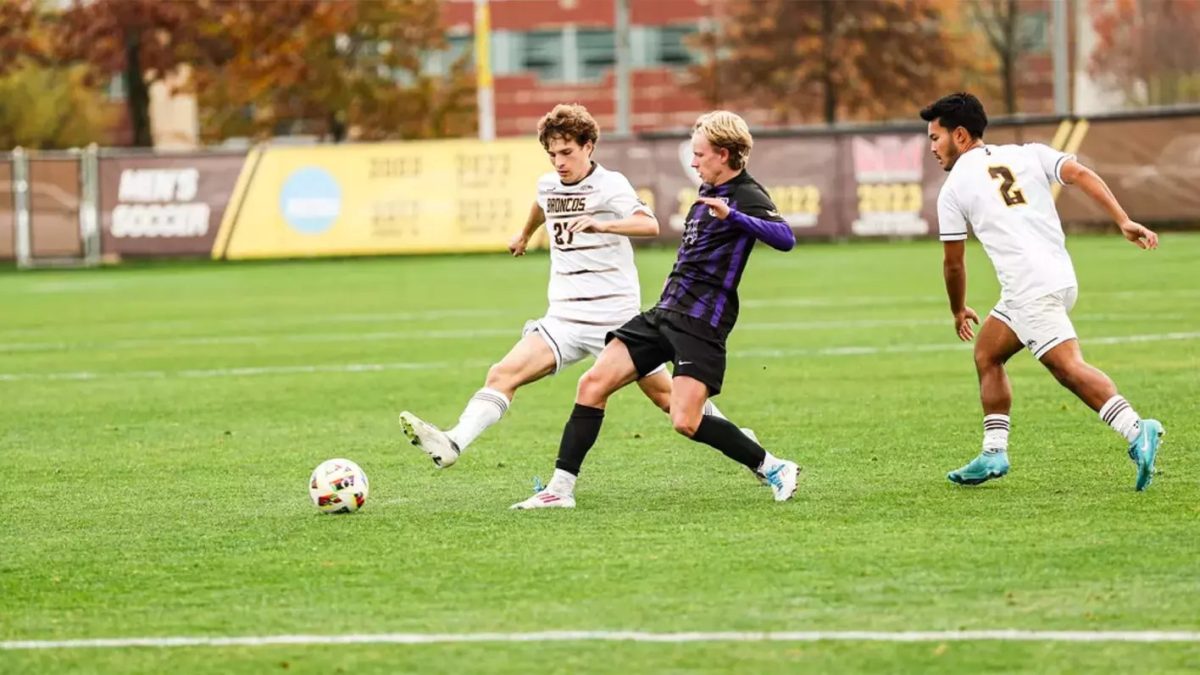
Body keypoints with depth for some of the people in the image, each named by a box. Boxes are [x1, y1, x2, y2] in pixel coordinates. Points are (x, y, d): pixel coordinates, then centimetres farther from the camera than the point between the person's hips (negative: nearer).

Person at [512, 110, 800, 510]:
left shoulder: (746, 197, -11)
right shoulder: (709, 192, 15)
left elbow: (785, 238, -31)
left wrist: (732, 216, -42)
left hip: (700, 324, -9)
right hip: (665, 313, 9)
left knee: (685, 422, -19)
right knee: (593, 383, -3)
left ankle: (773, 469, 1)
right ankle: (561, 488, 0)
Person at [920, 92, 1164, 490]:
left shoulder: (953, 189, 6)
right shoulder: (1027, 154, 17)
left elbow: (953, 264, 11)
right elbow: (1081, 175, 2)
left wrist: (958, 311, 28)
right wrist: (1124, 222, -4)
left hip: (1029, 289, -7)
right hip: (1061, 275, 7)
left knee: (1069, 368, -15)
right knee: (986, 355, 19)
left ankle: (1136, 432, -33)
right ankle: (994, 453, 15)